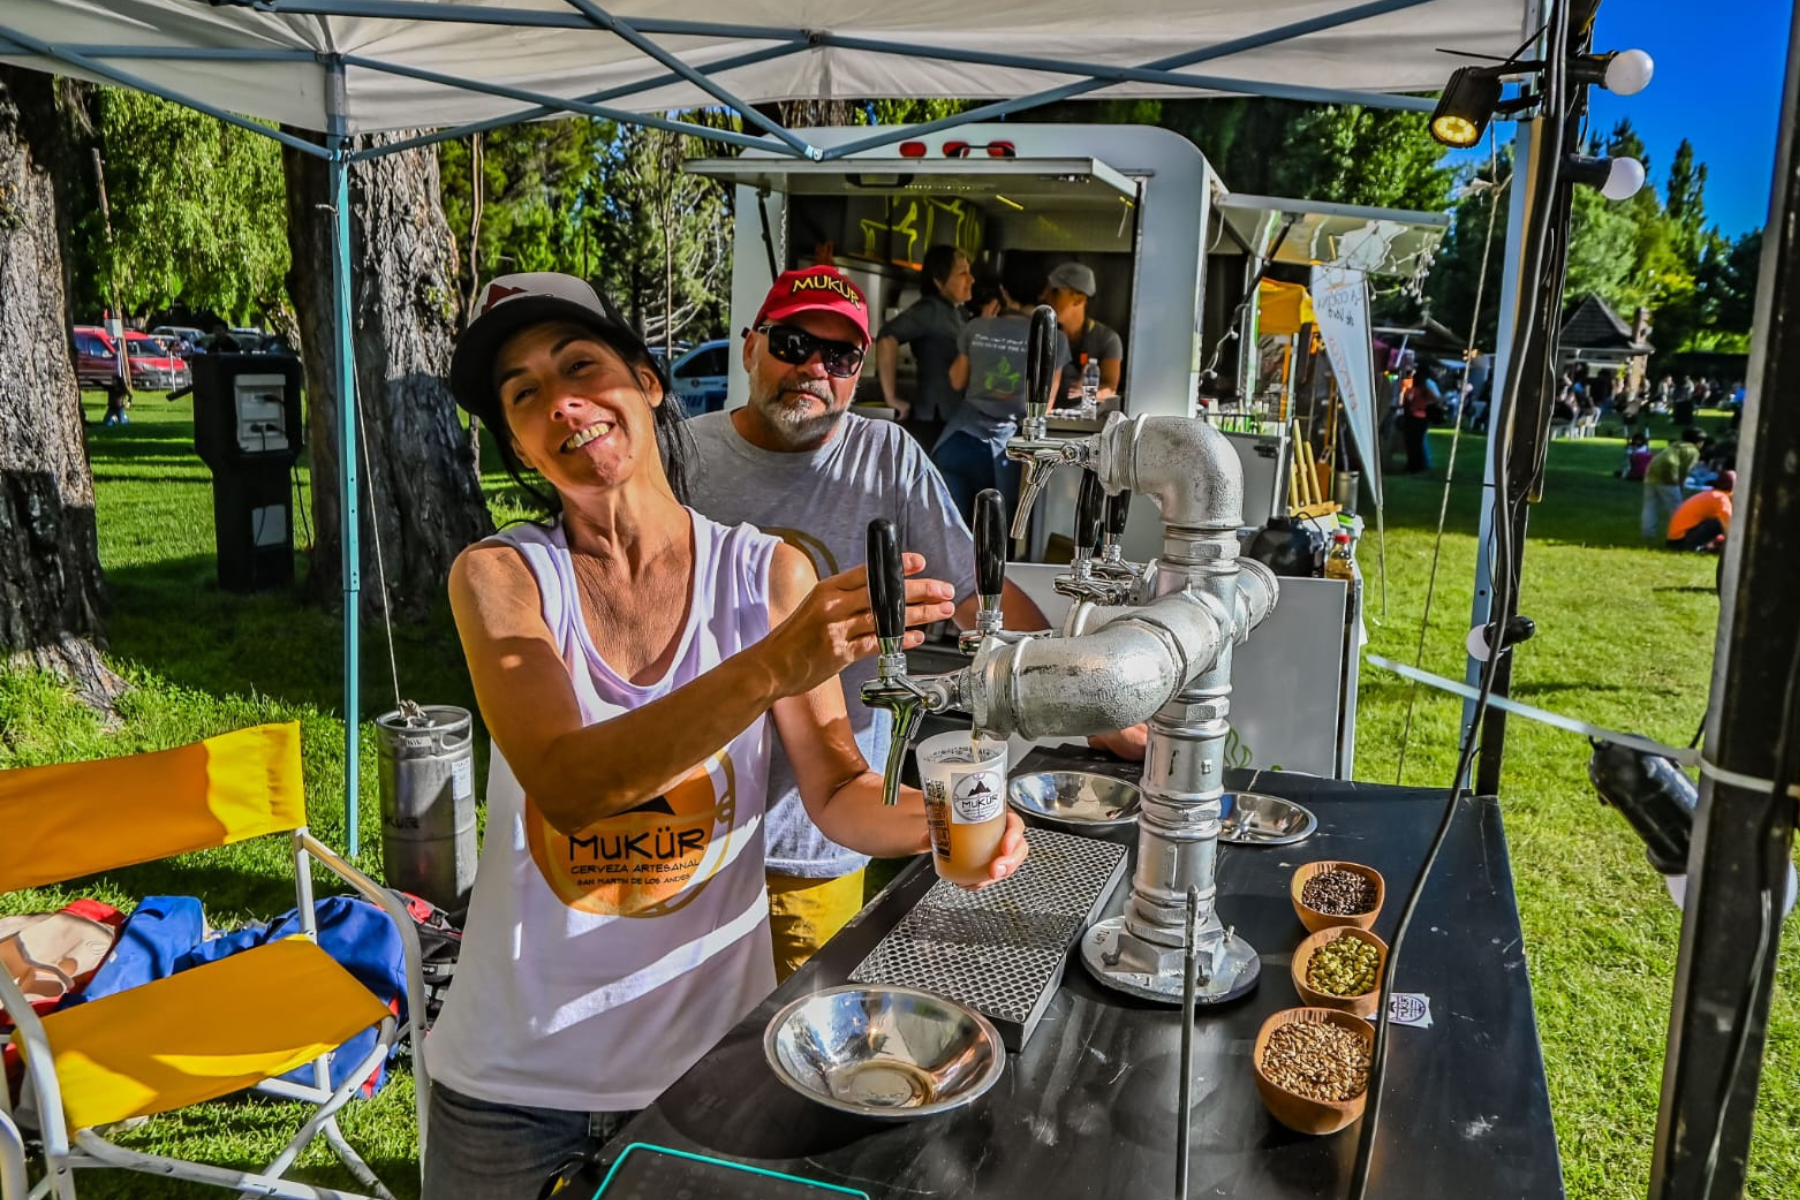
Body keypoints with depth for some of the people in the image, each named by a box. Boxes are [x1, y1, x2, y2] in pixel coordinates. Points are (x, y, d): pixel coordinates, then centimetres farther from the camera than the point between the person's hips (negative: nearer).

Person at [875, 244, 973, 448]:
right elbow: (887, 337, -29)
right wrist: (891, 397, -25)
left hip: (952, 420, 10)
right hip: (932, 421, -10)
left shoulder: (954, 312, 16)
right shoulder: (931, 310, -13)